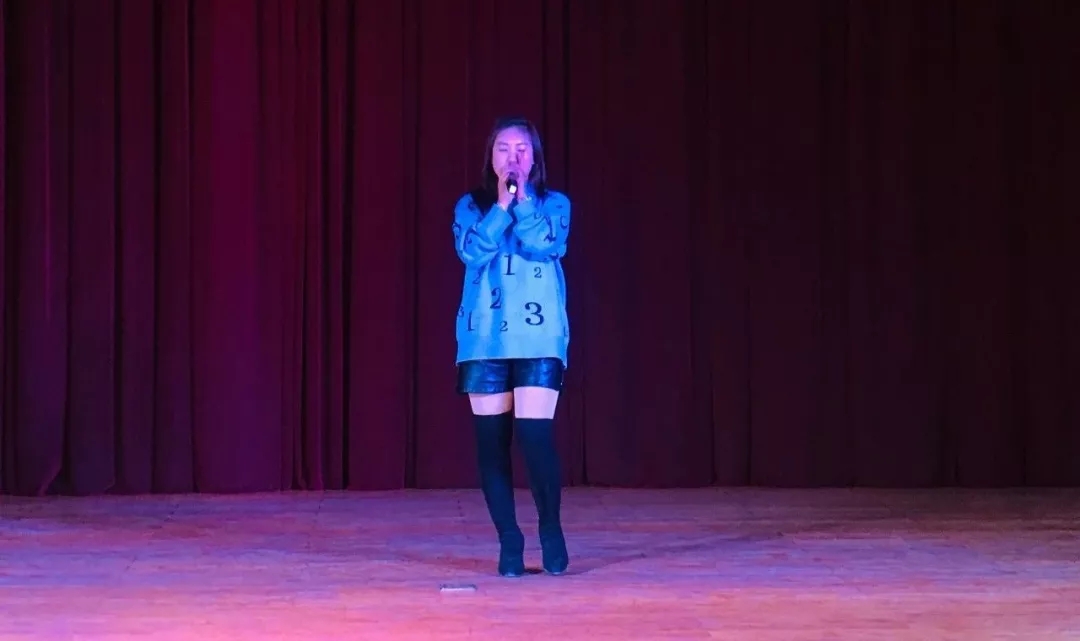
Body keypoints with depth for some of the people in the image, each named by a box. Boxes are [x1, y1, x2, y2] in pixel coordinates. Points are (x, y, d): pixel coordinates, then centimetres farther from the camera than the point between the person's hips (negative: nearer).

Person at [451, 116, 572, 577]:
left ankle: (551, 528, 8)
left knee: (535, 434, -11)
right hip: (484, 338, 2)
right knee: (492, 440, 1)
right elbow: (471, 251, -8)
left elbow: (547, 245, -11)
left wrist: (522, 200, -9)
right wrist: (501, 204, -11)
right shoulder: (471, 206, 10)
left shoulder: (553, 205, 9)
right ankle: (508, 540, 10)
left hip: (538, 338, -2)